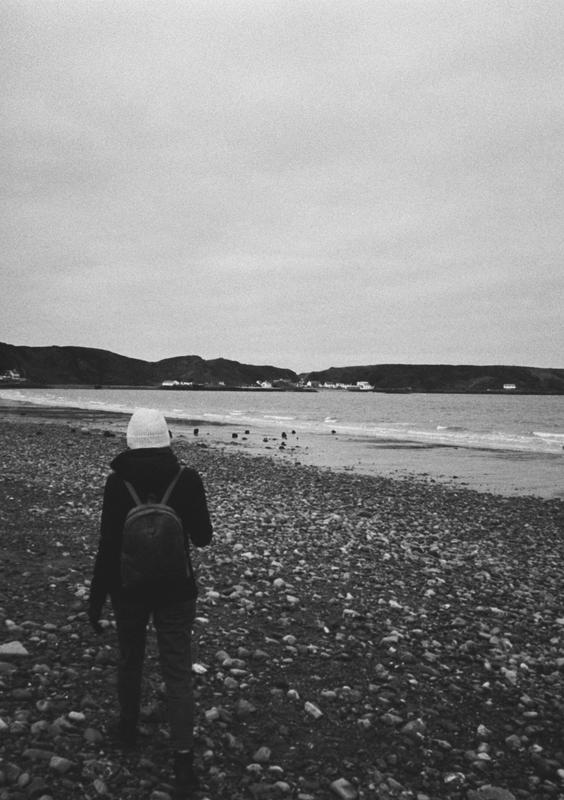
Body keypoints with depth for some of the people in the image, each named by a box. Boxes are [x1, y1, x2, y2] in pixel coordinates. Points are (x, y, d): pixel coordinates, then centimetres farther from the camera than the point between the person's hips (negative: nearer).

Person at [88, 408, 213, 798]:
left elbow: (108, 546, -12)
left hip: (129, 589, 1)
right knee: (178, 673, 7)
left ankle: (128, 728, 44)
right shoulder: (187, 480, -12)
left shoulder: (118, 482, -13)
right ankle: (184, 761, 4)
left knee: (130, 659, 24)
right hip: (175, 590, 0)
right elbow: (202, 538, -3)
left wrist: (96, 599, -2)